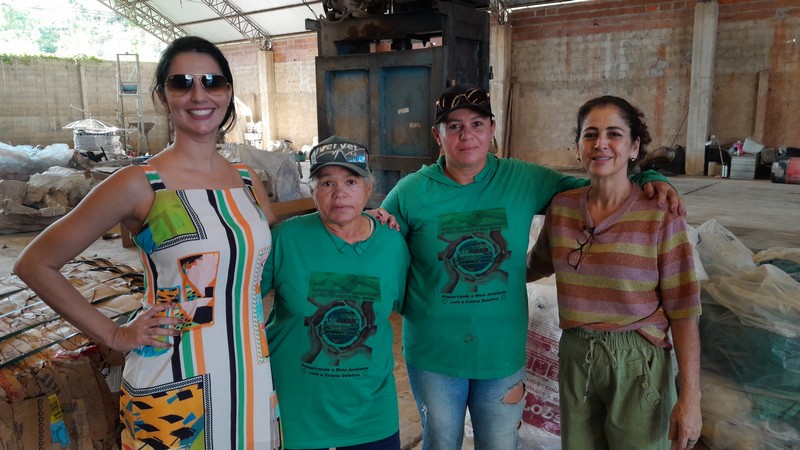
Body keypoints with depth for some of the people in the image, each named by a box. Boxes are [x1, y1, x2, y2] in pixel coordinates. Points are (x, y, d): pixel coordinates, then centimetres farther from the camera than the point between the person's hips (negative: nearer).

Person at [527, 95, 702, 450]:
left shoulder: (661, 216, -13)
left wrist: (690, 399, -11)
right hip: (575, 357, 4)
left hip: (638, 363, -3)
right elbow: (538, 264, 16)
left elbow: (682, 312, -11)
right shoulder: (561, 207, -2)